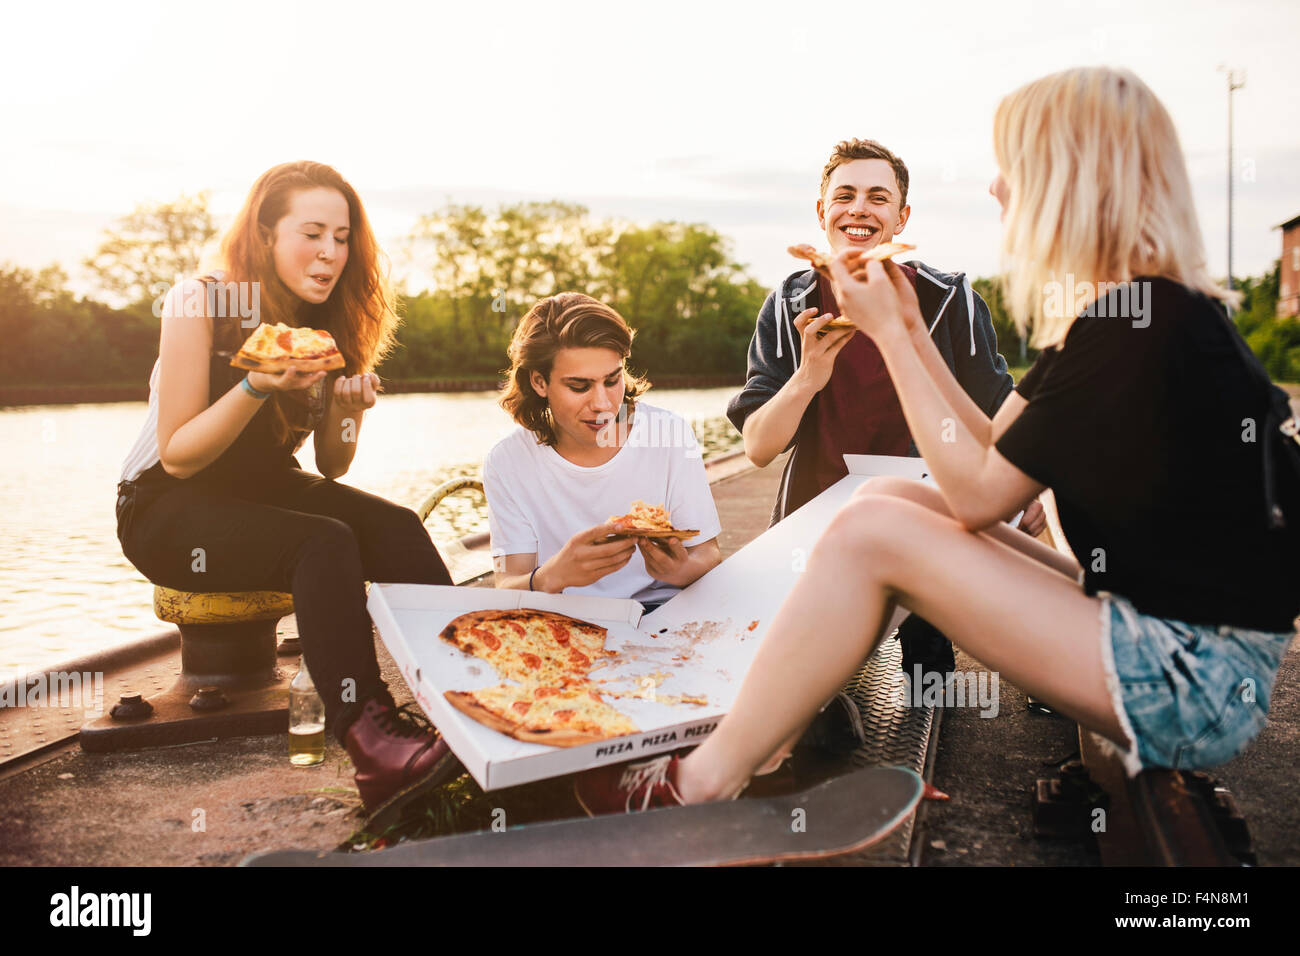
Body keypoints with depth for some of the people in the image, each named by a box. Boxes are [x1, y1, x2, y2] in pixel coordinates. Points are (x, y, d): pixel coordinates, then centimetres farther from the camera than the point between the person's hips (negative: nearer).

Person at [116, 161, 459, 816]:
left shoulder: (327, 325, 1)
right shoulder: (199, 305, -15)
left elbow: (332, 467, 4)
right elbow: (177, 457, -16)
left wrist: (348, 410, -17)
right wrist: (256, 387, -30)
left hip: (263, 492, 6)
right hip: (166, 510, -6)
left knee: (395, 528, -22)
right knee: (325, 543, -33)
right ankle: (370, 744, -35)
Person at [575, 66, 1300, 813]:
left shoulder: (1140, 323, -19)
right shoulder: (1134, 310, 11)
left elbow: (977, 494, -17)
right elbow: (995, 456, 11)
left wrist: (888, 333, -11)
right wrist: (911, 329, 9)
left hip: (1197, 678, -9)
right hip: (1155, 630, 9)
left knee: (872, 533, -17)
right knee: (888, 498, 2)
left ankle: (701, 790, -6)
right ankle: (773, 747, 4)